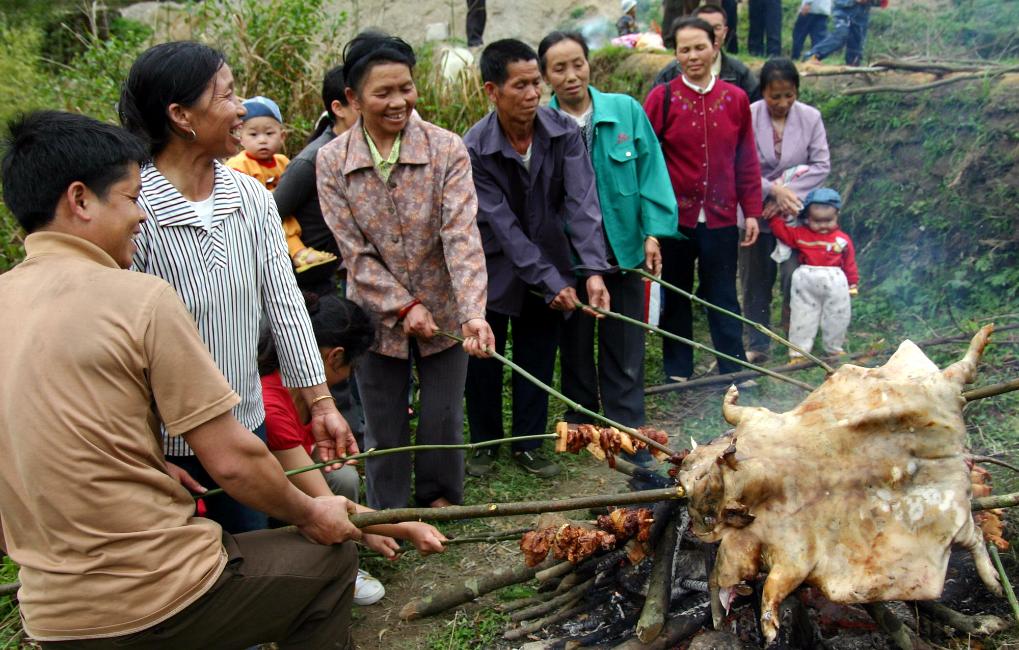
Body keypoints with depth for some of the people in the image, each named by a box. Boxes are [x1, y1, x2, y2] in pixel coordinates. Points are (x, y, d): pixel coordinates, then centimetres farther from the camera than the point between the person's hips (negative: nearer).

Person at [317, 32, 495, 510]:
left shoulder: (446, 149, -13)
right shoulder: (331, 162, -11)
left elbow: (461, 234, -22)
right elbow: (355, 252, -10)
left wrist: (473, 312, -34)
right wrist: (405, 306, -17)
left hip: (443, 310, 0)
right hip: (377, 315, 0)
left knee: (443, 418, 14)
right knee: (384, 428, 14)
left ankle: (439, 498, 40)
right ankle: (387, 516, 36)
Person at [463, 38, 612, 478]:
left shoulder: (564, 132, -14)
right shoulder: (475, 149, -21)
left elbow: (582, 202, -22)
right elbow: (503, 224, -22)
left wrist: (593, 270, -34)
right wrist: (551, 282, -24)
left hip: (549, 260, 2)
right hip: (493, 267, -2)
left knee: (537, 360, 9)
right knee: (485, 360, 10)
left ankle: (528, 444, 27)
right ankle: (485, 443, 30)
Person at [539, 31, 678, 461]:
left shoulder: (626, 111, -4)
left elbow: (651, 172, 0)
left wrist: (653, 231, -8)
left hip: (623, 249, 1)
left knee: (624, 351, 8)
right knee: (576, 346, 15)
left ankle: (627, 434, 20)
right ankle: (580, 425, 33)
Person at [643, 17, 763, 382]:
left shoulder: (735, 99, 3)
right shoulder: (662, 98, -3)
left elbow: (747, 160, 7)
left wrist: (751, 211, 5)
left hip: (720, 217, 1)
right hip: (675, 216, -1)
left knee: (723, 297, 7)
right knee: (676, 295, 11)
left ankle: (734, 370, 18)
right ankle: (677, 371, 23)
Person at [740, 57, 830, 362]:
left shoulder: (810, 117, -3)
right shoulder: (747, 117, -9)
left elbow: (821, 166, -5)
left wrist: (787, 193, -15)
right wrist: (773, 189, -21)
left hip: (795, 214, 0)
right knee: (755, 282, 7)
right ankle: (757, 345, 19)